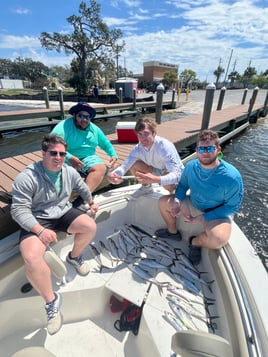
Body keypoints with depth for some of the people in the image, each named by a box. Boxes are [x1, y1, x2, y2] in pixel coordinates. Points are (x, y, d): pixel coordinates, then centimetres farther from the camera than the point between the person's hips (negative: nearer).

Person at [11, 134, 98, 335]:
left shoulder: (70, 172, -1)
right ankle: (51, 300, -3)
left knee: (90, 227, -21)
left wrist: (91, 203, 30)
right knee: (32, 258, -29)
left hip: (64, 213, 5)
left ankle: (74, 256, 13)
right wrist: (40, 230, -29)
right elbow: (19, 210, -19)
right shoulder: (27, 178, -18)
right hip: (37, 220, -4)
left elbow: (82, 187, 19)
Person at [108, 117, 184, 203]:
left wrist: (155, 179, -61)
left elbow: (176, 176, -42)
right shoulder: (138, 148, -19)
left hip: (174, 174, -5)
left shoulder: (165, 146, -35)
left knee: (169, 184, -38)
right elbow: (124, 166, -15)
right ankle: (146, 187, 14)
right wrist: (113, 175, -38)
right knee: (134, 165, -13)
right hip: (158, 171, 5)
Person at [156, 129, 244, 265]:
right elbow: (183, 185, 3)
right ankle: (172, 230, 25)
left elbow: (232, 206, -18)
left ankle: (195, 242, 4)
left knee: (218, 240, -33)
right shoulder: (191, 166, -14)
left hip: (216, 213, -4)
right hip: (192, 204, 5)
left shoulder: (232, 177, -27)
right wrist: (177, 200, -18)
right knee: (163, 202, -1)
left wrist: (203, 218, -23)